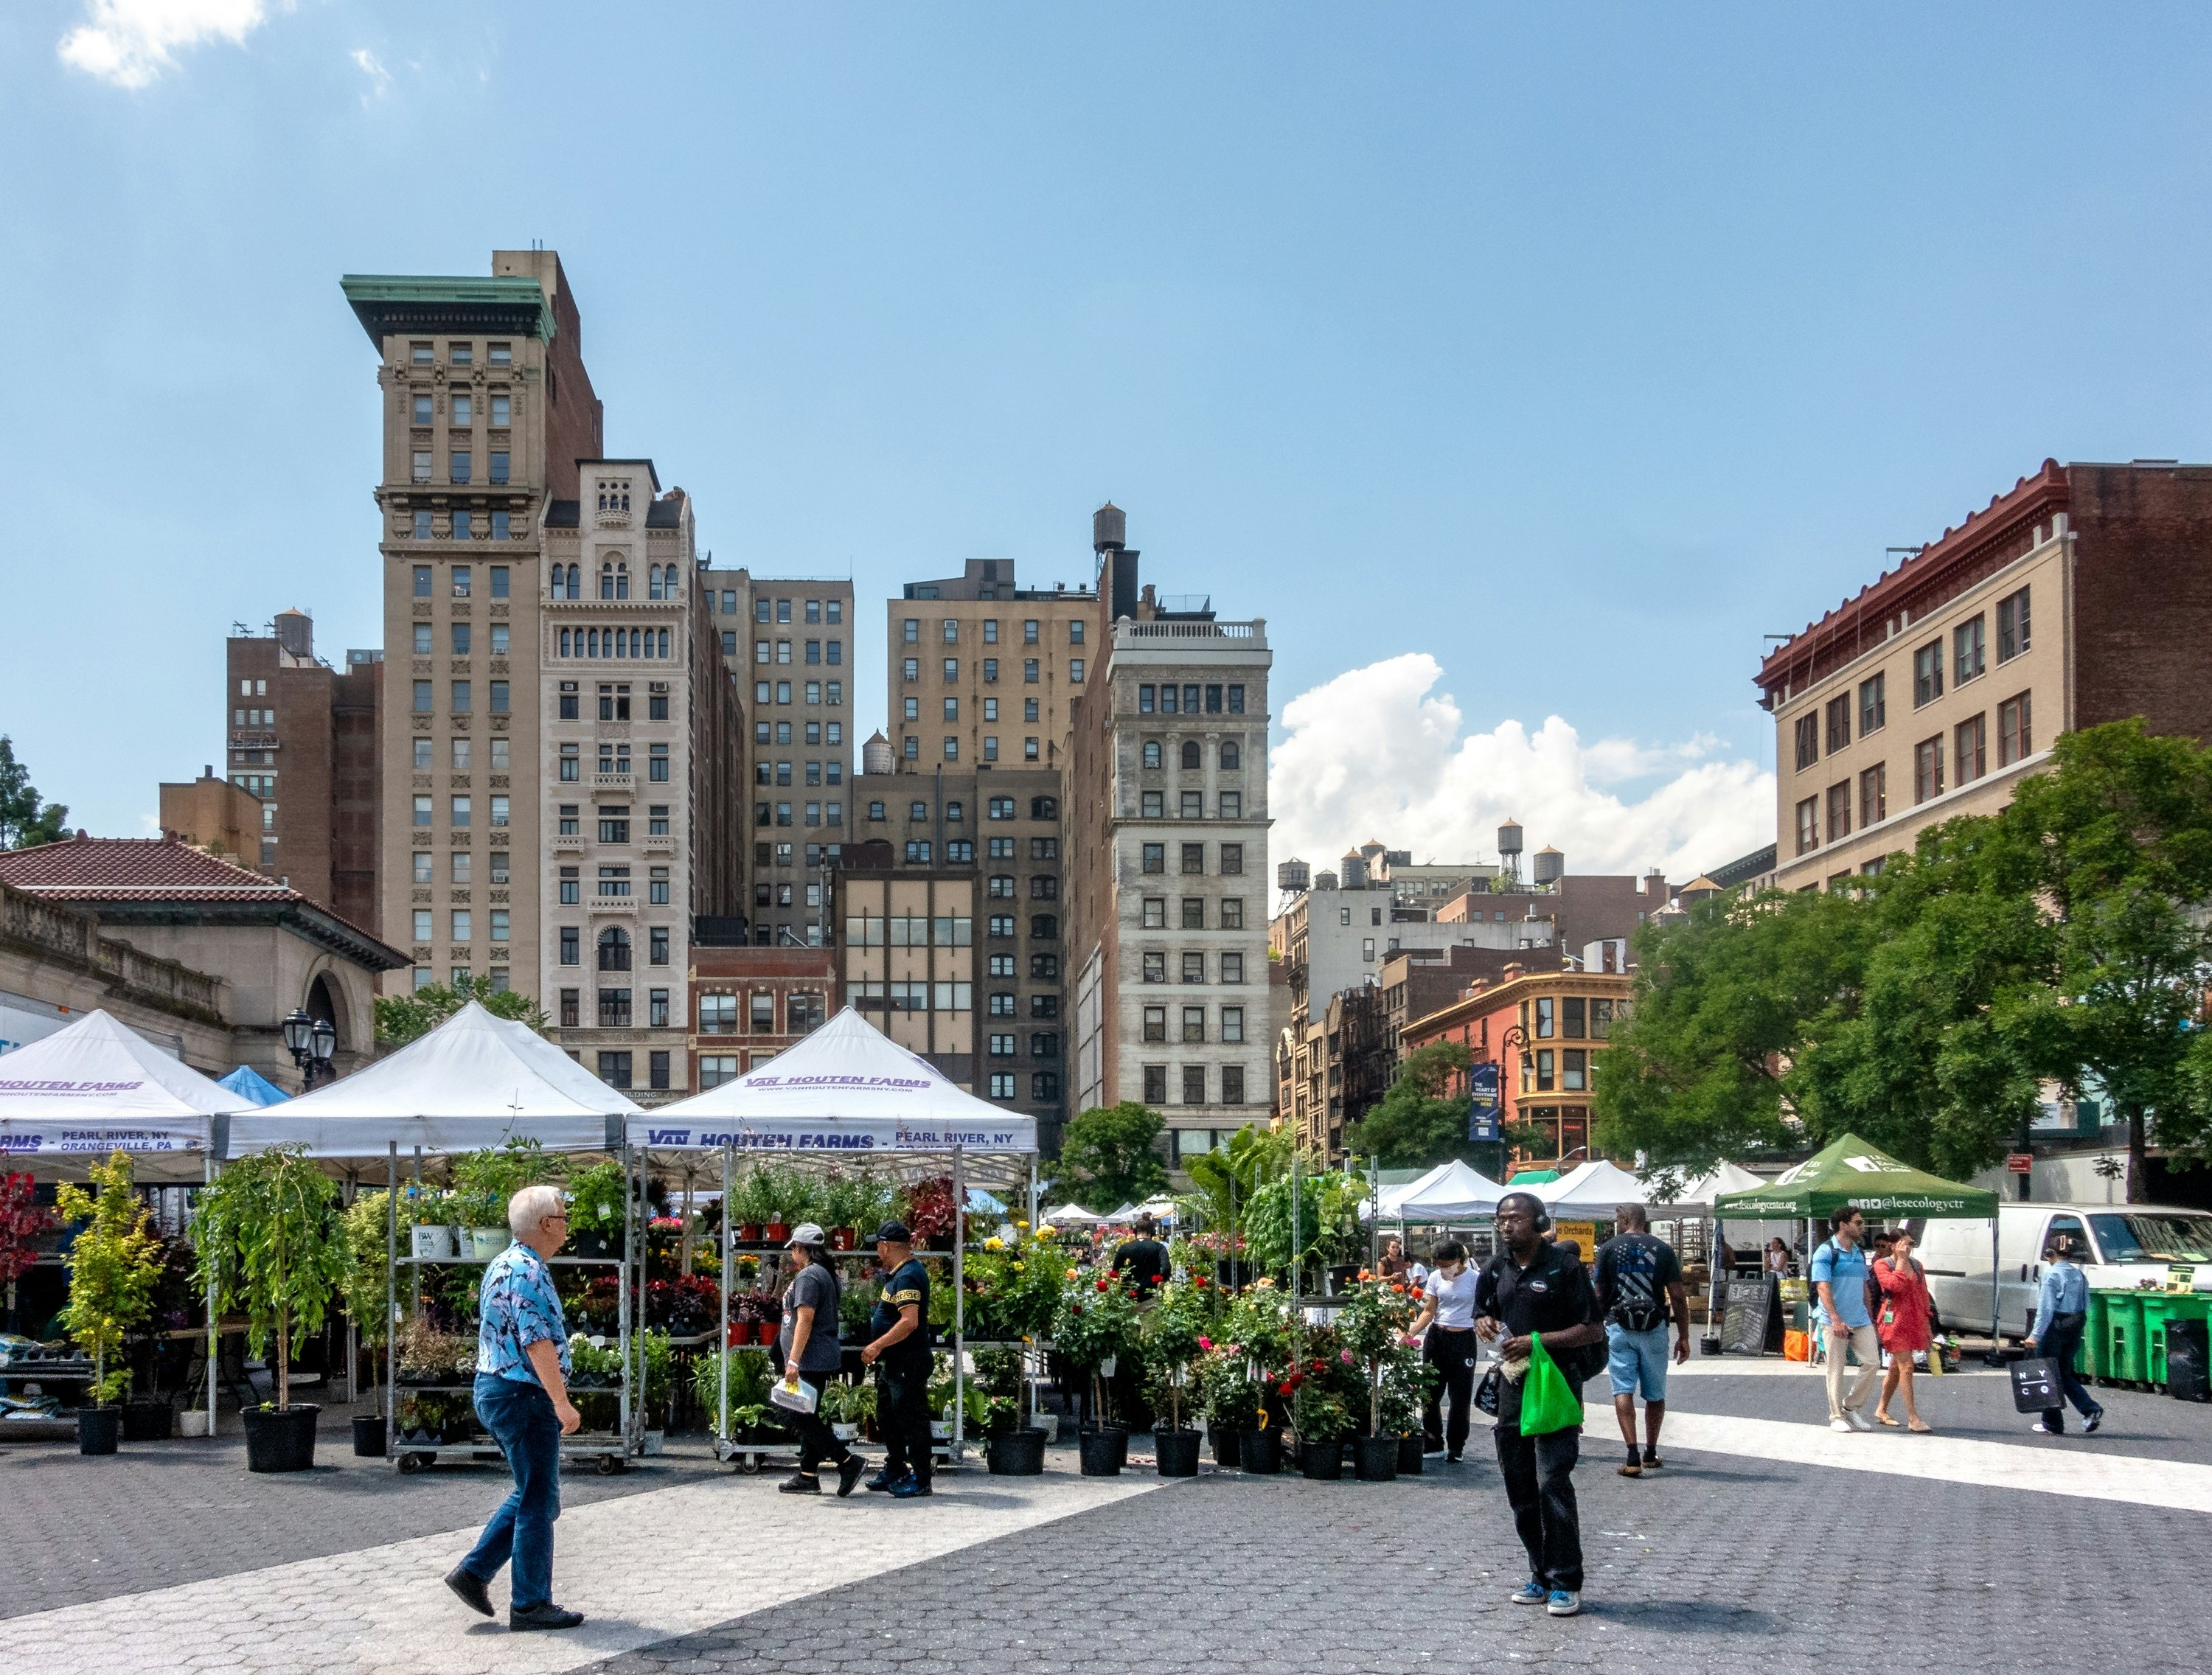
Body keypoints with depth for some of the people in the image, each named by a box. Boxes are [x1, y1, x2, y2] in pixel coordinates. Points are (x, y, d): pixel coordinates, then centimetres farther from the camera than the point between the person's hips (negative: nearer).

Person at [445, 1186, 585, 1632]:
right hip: (524, 1396, -10)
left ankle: (474, 1571, 17)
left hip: (494, 1389, 10)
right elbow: (538, 1343, -25)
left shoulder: (504, 1264, 13)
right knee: (539, 1502, -1)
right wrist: (563, 1403, -24)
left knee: (529, 1493, 19)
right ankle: (530, 1605, 5)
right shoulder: (529, 1272, -19)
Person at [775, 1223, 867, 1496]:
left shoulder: (807, 1276, -15)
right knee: (808, 1418, 13)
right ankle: (807, 1476, 15)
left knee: (804, 1418, -8)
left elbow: (804, 1320, -23)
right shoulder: (825, 1274, 17)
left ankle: (849, 1463, -10)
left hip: (811, 1361, -10)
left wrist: (793, 1361, -24)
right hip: (821, 1360, 10)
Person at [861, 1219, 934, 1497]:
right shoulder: (900, 1272, 13)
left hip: (908, 1364, -11)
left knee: (911, 1419, -4)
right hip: (894, 1361, 11)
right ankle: (894, 1471, 30)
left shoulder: (907, 1276, -20)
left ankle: (920, 1479, 3)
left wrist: (877, 1346, -24)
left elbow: (909, 1322, -28)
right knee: (888, 1416, 19)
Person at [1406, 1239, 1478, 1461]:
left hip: (1463, 1339, -3)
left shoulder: (1474, 1280, -7)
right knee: (1430, 1393, 6)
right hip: (1437, 1337, 3)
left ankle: (1455, 1448, 12)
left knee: (1460, 1397, 2)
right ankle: (1432, 1444, 16)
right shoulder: (1436, 1278, 2)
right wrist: (1411, 1333, -11)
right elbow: (1429, 1312, 2)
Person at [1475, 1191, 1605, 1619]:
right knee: (1518, 1484, 9)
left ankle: (1565, 1583, -6)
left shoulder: (1564, 1268, -8)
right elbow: (1482, 1313, 25)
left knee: (1552, 1482, -12)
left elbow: (1593, 1331, -8)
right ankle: (1541, 1575, 20)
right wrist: (1485, 1323, 0)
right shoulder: (1495, 1270, 11)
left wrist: (1538, 1340, -17)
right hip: (1513, 1385, 7)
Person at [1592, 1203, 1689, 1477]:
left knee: (1623, 1390, -2)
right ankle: (1650, 1454, 26)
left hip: (1619, 1328, -1)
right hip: (1654, 1329, 1)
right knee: (1655, 1394, 15)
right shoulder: (1663, 1249, 2)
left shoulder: (1609, 1248, 0)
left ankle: (1633, 1456, -14)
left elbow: (1600, 1295, 3)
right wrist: (1683, 1337, 4)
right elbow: (1678, 1296, -1)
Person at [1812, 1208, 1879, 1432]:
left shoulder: (1859, 1254, 14)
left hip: (1861, 1321, 6)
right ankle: (1837, 1416, 10)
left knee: (1873, 1362, 0)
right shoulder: (1826, 1253, -9)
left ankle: (1851, 1407, 15)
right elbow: (1823, 1288, -17)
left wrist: (1870, 1318, 20)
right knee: (1836, 1370, 0)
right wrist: (1836, 1319, -26)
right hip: (1836, 1322, -6)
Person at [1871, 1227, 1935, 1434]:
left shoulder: (1917, 1266, 14)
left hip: (1914, 1321, 7)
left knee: (1896, 1367, 13)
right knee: (1906, 1366, -13)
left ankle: (1881, 1411, 25)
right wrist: (1900, 1260, -14)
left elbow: (1923, 1296, 17)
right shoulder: (1882, 1265, -5)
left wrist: (1927, 1325, 16)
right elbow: (1895, 1285, -22)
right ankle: (1913, 1419, -15)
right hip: (1895, 1320, -7)